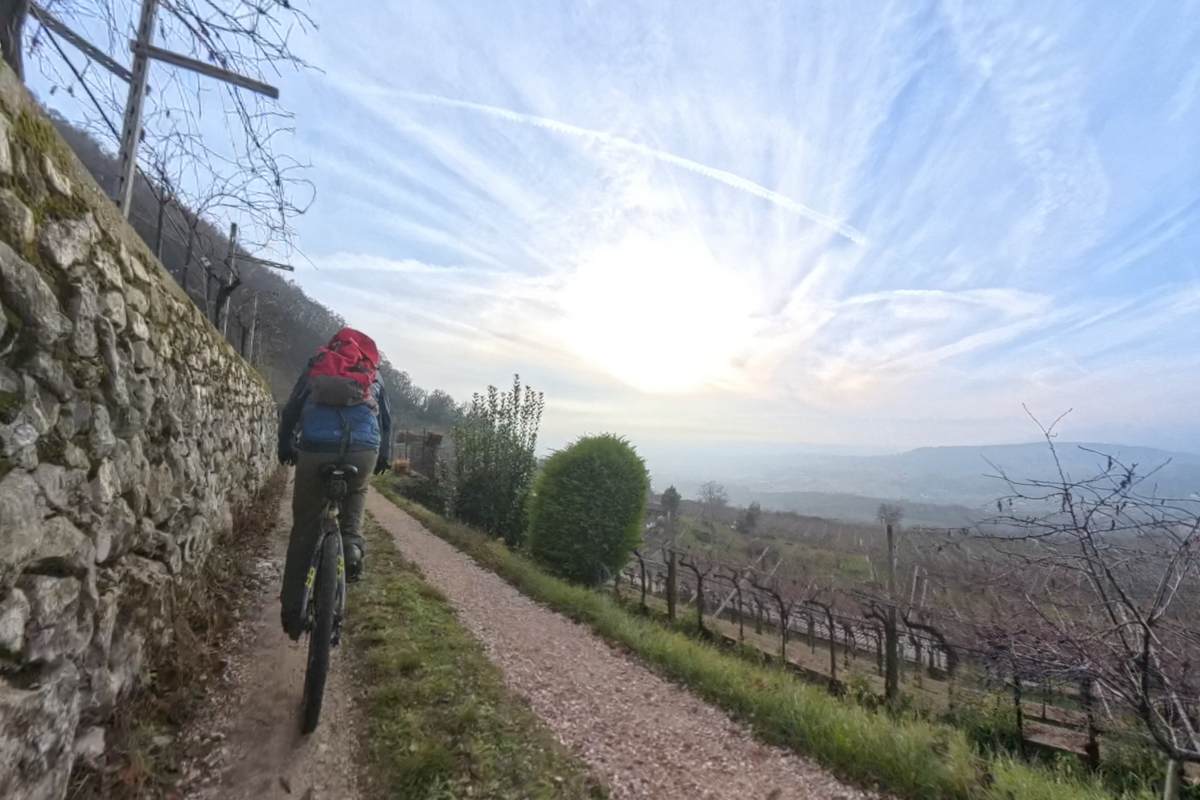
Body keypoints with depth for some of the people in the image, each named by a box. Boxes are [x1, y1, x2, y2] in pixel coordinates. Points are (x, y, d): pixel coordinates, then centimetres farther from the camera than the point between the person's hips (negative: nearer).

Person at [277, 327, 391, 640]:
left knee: (304, 530, 14)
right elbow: (386, 420, 25)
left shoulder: (315, 368, 23)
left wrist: (285, 447, 37)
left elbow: (289, 412, 24)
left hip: (315, 451, 0)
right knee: (356, 493, 34)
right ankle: (351, 541, 10)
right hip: (363, 452, 0)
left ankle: (292, 609, 19)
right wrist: (384, 456, 35)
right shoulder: (373, 375, 23)